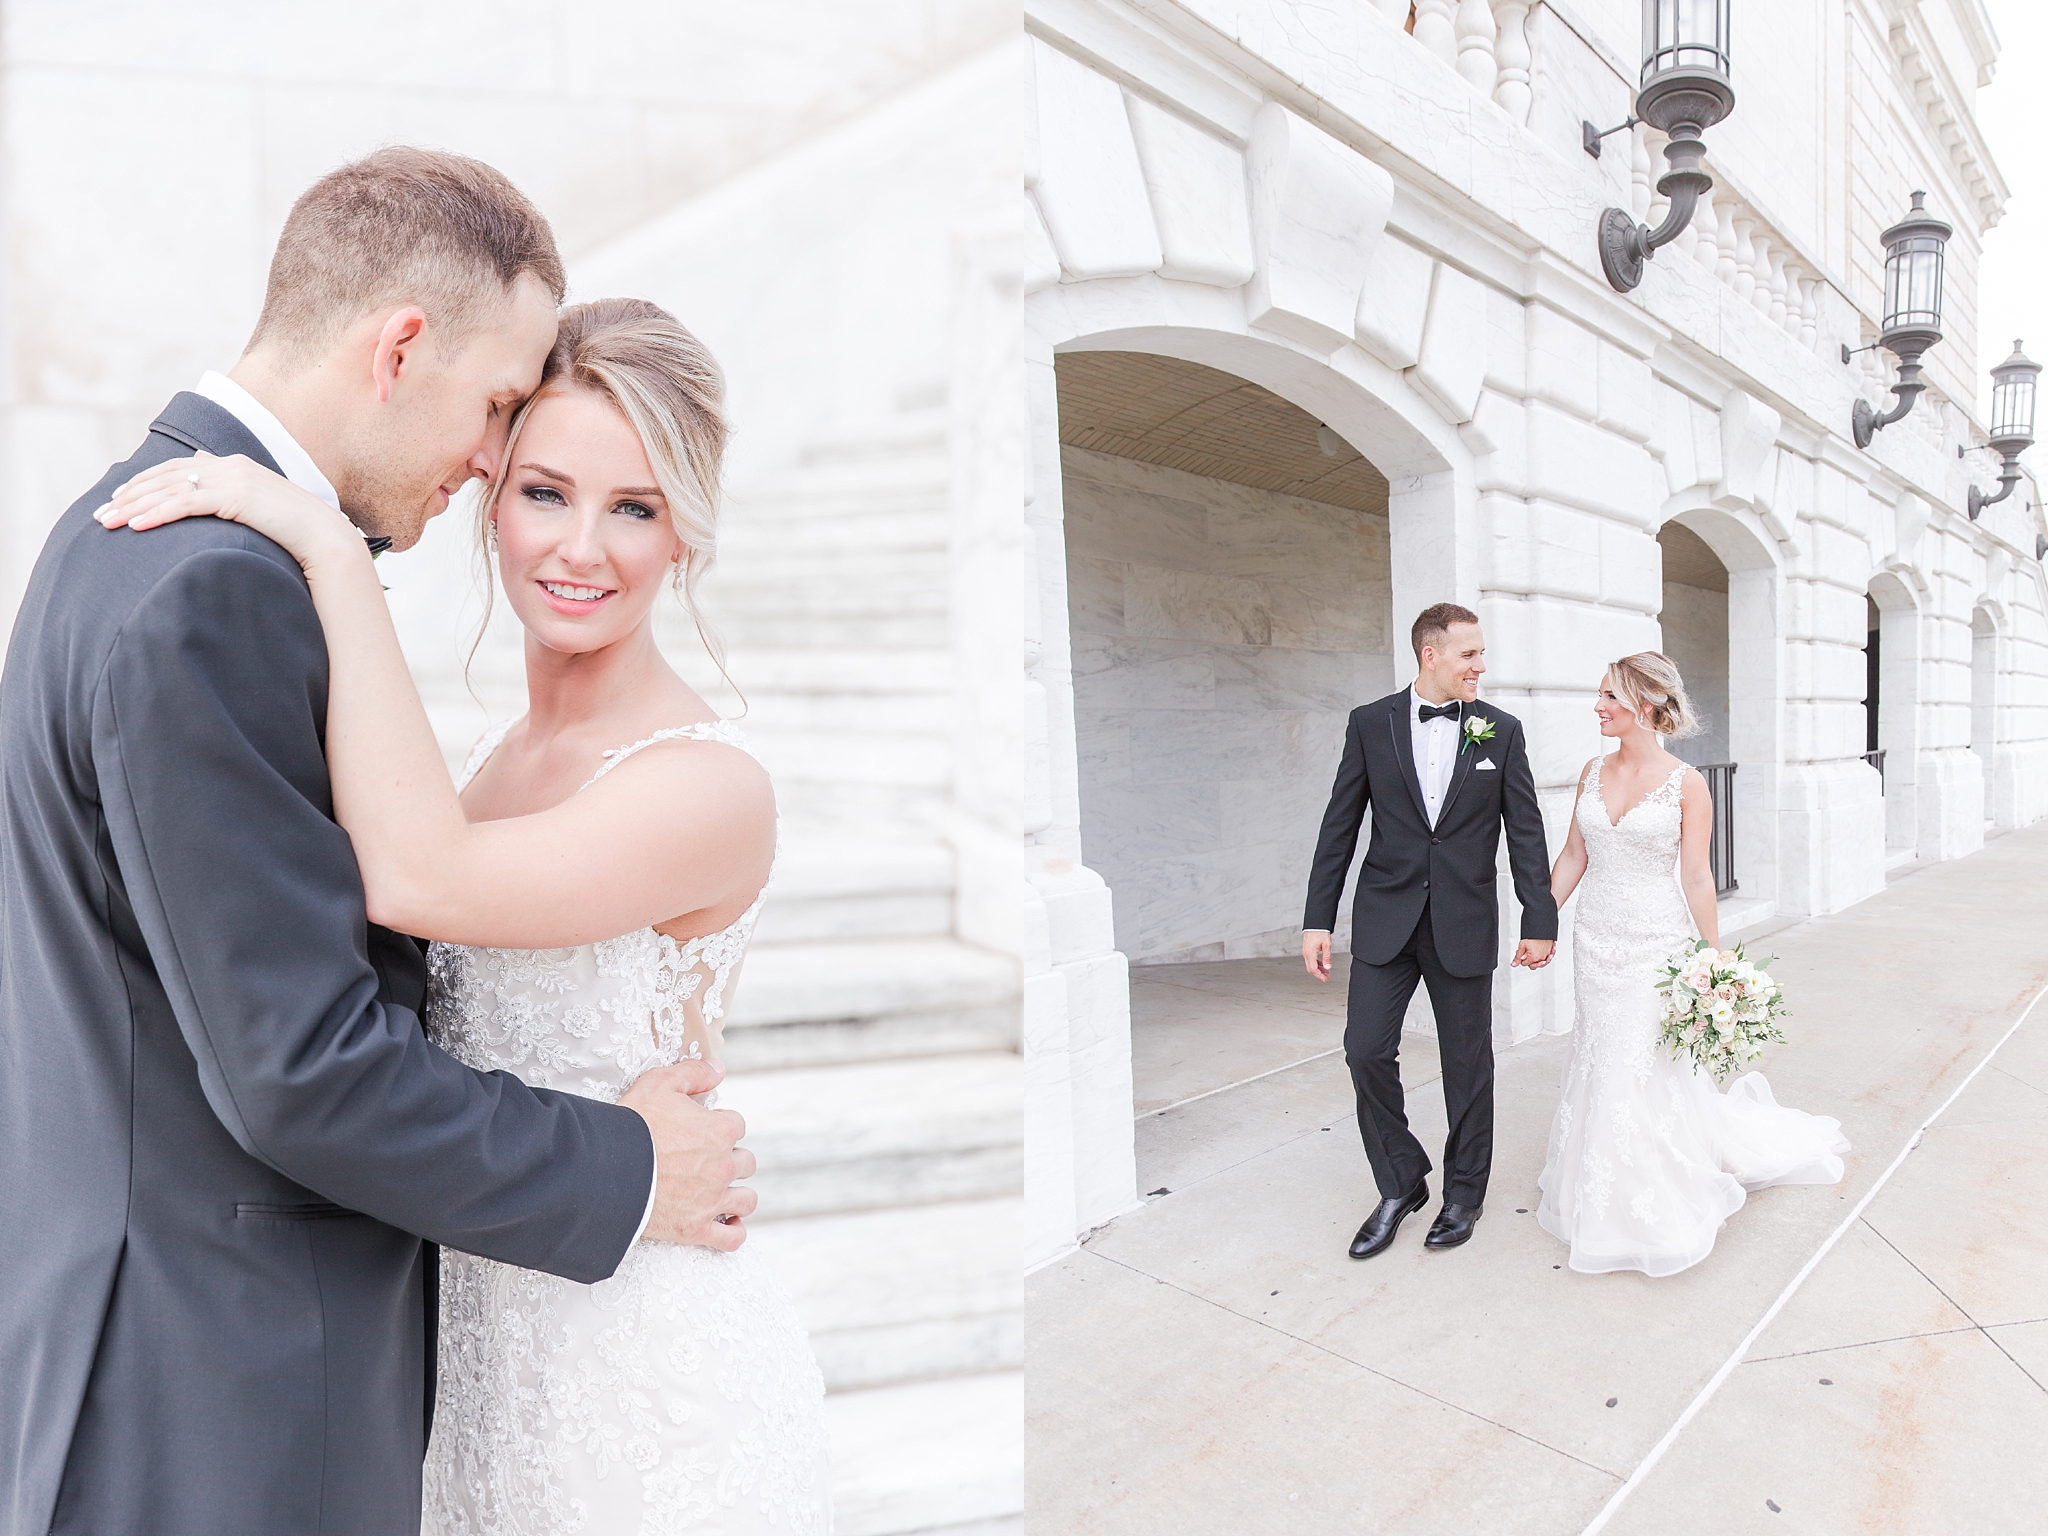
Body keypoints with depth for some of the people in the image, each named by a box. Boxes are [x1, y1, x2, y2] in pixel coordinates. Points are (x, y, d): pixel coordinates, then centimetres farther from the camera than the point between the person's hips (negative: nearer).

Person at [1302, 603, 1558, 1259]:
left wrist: (1539, 920, 0)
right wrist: (1317, 919, -2)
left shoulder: (1501, 731, 1)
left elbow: (1525, 831, 4)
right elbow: (1340, 828, 1)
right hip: (1386, 918, 0)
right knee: (1367, 1050, -3)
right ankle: (1401, 1185, 19)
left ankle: (1464, 1193, 30)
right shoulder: (1370, 723, 0)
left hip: (1464, 924, 0)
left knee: (1468, 1063, 10)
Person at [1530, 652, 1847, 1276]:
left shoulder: (1686, 784, -10)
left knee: (1652, 1072, 3)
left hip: (1655, 945, -5)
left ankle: (1661, 1214, 25)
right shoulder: (1594, 772, 3)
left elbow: (1697, 879, -8)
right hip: (1595, 941, 5)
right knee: (1602, 1066, 13)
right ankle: (1612, 1205, 33)